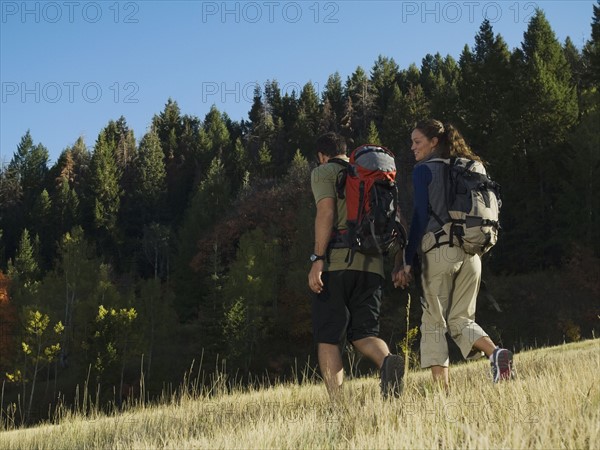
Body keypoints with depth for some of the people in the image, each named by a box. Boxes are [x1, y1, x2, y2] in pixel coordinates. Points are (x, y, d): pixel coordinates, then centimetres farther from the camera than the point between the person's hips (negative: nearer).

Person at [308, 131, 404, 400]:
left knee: (328, 338, 2)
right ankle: (388, 360, -22)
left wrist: (317, 259, -16)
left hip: (336, 261, -5)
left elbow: (326, 212, -11)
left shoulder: (323, 172, 6)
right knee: (363, 333, 10)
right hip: (372, 264, 5)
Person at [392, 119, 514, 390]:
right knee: (460, 319, 12)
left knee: (433, 321, 2)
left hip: (439, 249, -6)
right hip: (471, 251, 6)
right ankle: (495, 352, -14)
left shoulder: (424, 170, -1)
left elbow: (420, 216, -8)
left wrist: (408, 261, -8)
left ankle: (441, 386, -5)